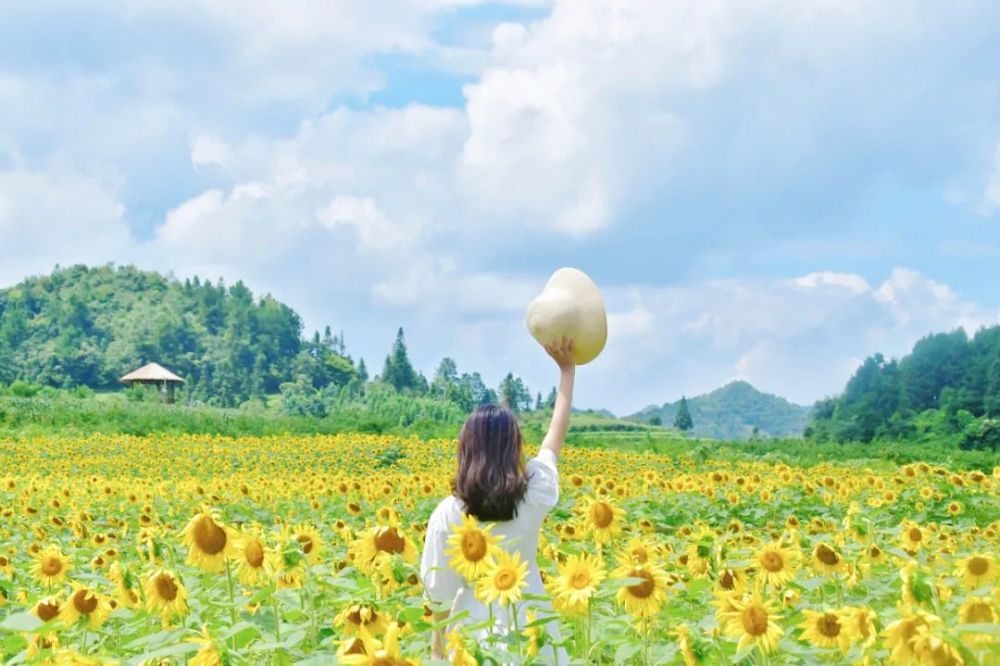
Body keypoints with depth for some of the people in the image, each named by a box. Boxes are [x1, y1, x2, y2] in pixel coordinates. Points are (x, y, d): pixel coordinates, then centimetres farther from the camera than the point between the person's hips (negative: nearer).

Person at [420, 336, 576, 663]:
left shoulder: (448, 513, -15)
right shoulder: (534, 496, -11)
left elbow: (438, 586, -7)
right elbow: (556, 435, 4)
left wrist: (438, 638, 10)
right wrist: (567, 369, 12)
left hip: (476, 628, -1)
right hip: (530, 626, 1)